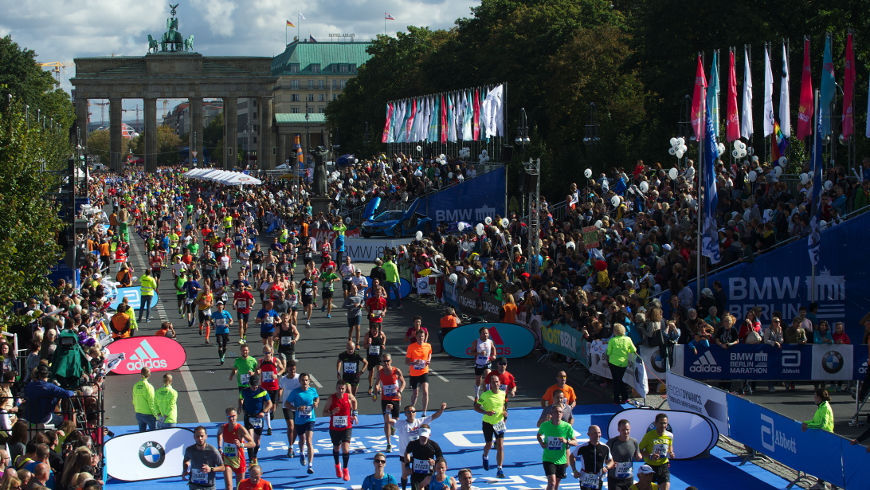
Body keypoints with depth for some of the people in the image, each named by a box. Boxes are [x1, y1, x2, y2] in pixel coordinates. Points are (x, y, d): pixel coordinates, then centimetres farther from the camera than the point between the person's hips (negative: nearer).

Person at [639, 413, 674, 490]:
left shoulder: (670, 436, -2)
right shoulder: (649, 435, -14)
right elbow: (640, 449, -8)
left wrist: (671, 453, -3)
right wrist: (650, 456, -24)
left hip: (663, 466, 2)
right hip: (650, 466, -2)